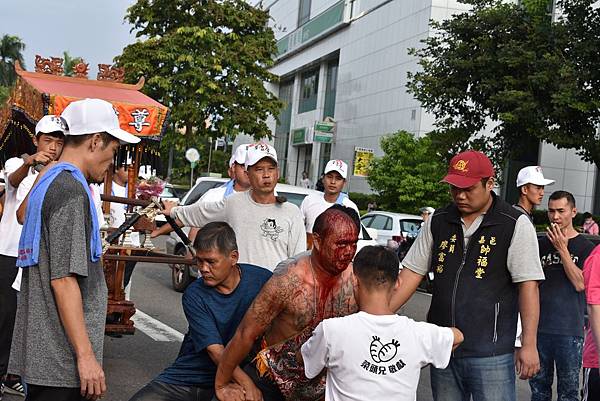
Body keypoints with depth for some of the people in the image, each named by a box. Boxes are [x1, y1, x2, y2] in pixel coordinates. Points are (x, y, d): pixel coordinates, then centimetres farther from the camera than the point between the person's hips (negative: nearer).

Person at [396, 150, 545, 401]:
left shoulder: (515, 225, -6)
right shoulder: (437, 222, 7)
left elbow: (528, 286, -8)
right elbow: (412, 273, 9)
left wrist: (529, 345, -12)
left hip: (490, 353, -4)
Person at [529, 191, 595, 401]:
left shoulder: (585, 247, 0)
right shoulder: (541, 244, 11)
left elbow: (580, 284, -11)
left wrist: (562, 249, -13)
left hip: (569, 330, -3)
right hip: (539, 327, 4)